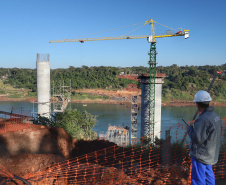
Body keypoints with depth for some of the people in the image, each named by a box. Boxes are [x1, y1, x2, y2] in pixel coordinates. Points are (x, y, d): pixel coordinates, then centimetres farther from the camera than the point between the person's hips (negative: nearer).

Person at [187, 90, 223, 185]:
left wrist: (190, 128, -9)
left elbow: (197, 139, -26)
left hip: (201, 155, -9)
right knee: (208, 176, 22)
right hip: (211, 155, 9)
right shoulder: (216, 117, 4)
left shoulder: (203, 120, -25)